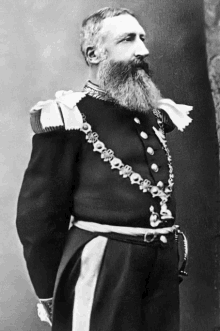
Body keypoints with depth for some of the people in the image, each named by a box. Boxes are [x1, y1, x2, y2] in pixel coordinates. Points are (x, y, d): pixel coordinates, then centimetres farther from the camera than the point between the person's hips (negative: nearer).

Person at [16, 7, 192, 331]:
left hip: (165, 266, 6)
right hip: (102, 268, -6)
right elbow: (37, 214, -7)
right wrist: (49, 297, -3)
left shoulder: (153, 114, 10)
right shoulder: (68, 118, -9)